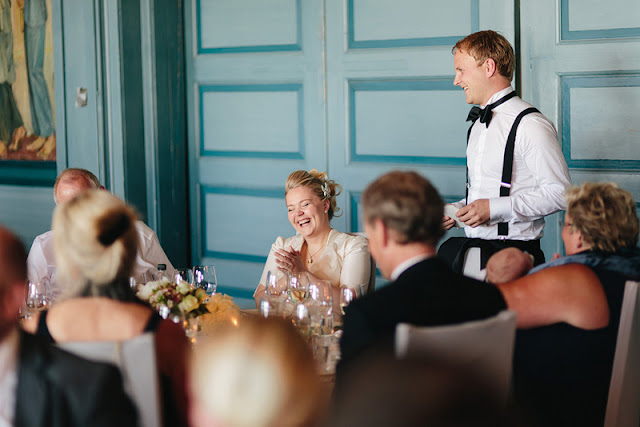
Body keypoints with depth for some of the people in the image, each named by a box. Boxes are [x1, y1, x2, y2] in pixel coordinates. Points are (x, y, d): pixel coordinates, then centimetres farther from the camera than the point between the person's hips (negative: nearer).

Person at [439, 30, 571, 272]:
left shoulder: (529, 125, -8)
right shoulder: (478, 125, 21)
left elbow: (559, 193, -14)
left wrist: (494, 208, -17)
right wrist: (457, 210, 9)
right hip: (473, 247, 8)